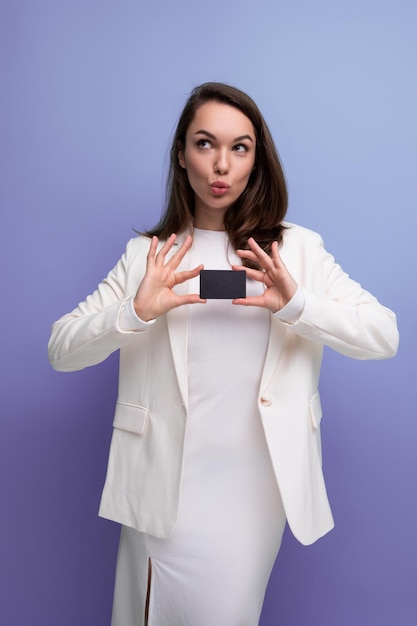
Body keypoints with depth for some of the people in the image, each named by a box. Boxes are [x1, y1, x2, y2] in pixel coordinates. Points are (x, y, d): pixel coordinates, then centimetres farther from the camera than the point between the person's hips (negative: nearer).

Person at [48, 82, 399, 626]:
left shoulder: (297, 249, 2)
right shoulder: (147, 255, 3)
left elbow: (385, 336, -5)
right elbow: (61, 350, -2)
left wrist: (297, 305, -21)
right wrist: (135, 312, -20)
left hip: (256, 489, 0)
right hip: (165, 491, 1)